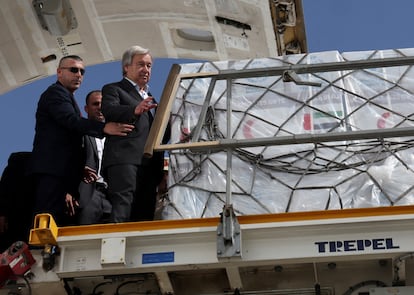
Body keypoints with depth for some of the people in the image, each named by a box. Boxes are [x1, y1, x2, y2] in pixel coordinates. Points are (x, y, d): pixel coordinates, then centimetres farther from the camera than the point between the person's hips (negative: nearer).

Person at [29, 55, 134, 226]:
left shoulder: (66, 96, 28)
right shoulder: (55, 92, -2)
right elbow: (71, 120, -21)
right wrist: (104, 127, -35)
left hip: (61, 173, 10)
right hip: (52, 171, -10)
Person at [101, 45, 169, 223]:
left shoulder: (149, 96, 32)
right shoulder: (113, 89, 9)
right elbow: (109, 111, -14)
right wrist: (135, 110, -32)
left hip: (149, 163, 7)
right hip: (124, 160, -7)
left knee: (144, 216, 0)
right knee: (122, 209, -22)